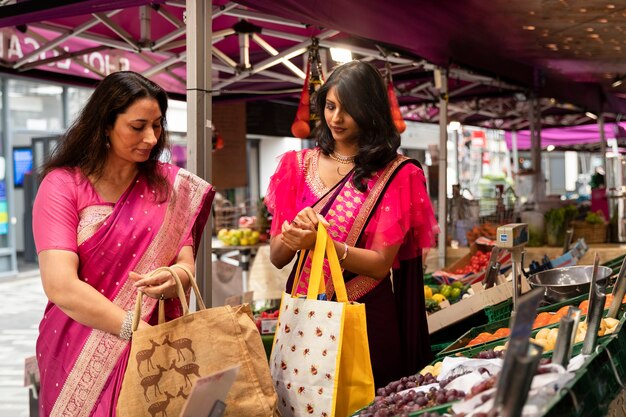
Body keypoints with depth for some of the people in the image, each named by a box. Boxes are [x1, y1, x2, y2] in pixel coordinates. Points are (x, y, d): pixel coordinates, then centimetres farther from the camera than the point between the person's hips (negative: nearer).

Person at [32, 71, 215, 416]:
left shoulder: (171, 185, 6)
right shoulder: (62, 185, -5)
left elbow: (186, 268, 0)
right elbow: (60, 286, -14)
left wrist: (172, 279, -23)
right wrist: (140, 331, -20)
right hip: (80, 350, -2)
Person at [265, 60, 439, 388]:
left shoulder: (395, 173, -4)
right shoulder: (299, 165, 6)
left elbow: (381, 263, -10)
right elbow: (276, 257, 4)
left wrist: (321, 242, -24)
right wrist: (291, 236, -18)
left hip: (366, 316, -3)